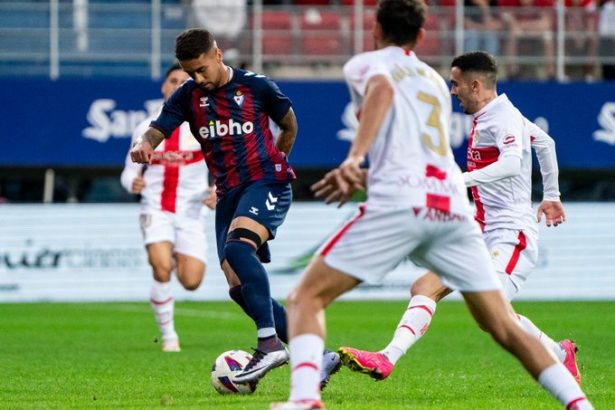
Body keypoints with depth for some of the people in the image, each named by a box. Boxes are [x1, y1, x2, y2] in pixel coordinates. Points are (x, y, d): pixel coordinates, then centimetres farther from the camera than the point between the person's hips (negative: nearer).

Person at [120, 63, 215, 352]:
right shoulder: (145, 130, 4)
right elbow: (130, 170, 11)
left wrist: (218, 192, -18)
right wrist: (132, 182, -14)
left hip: (191, 212, 0)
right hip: (156, 210, 0)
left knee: (191, 282, -9)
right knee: (162, 269, -25)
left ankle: (177, 260, 30)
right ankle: (168, 336, -8)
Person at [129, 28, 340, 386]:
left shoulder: (256, 87, -2)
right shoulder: (188, 96, 6)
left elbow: (289, 125, 14)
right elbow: (156, 131, -6)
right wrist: (143, 145, -29)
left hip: (266, 183, -6)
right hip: (229, 194, 6)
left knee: (238, 247, -33)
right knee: (239, 287, -3)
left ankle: (270, 343, -39)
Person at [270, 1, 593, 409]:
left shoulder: (366, 64, 11)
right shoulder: (435, 80, 29)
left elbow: (383, 88, -14)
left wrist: (355, 156, -25)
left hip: (399, 204, -5)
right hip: (454, 205, 5)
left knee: (306, 298, 4)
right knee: (505, 328, 11)